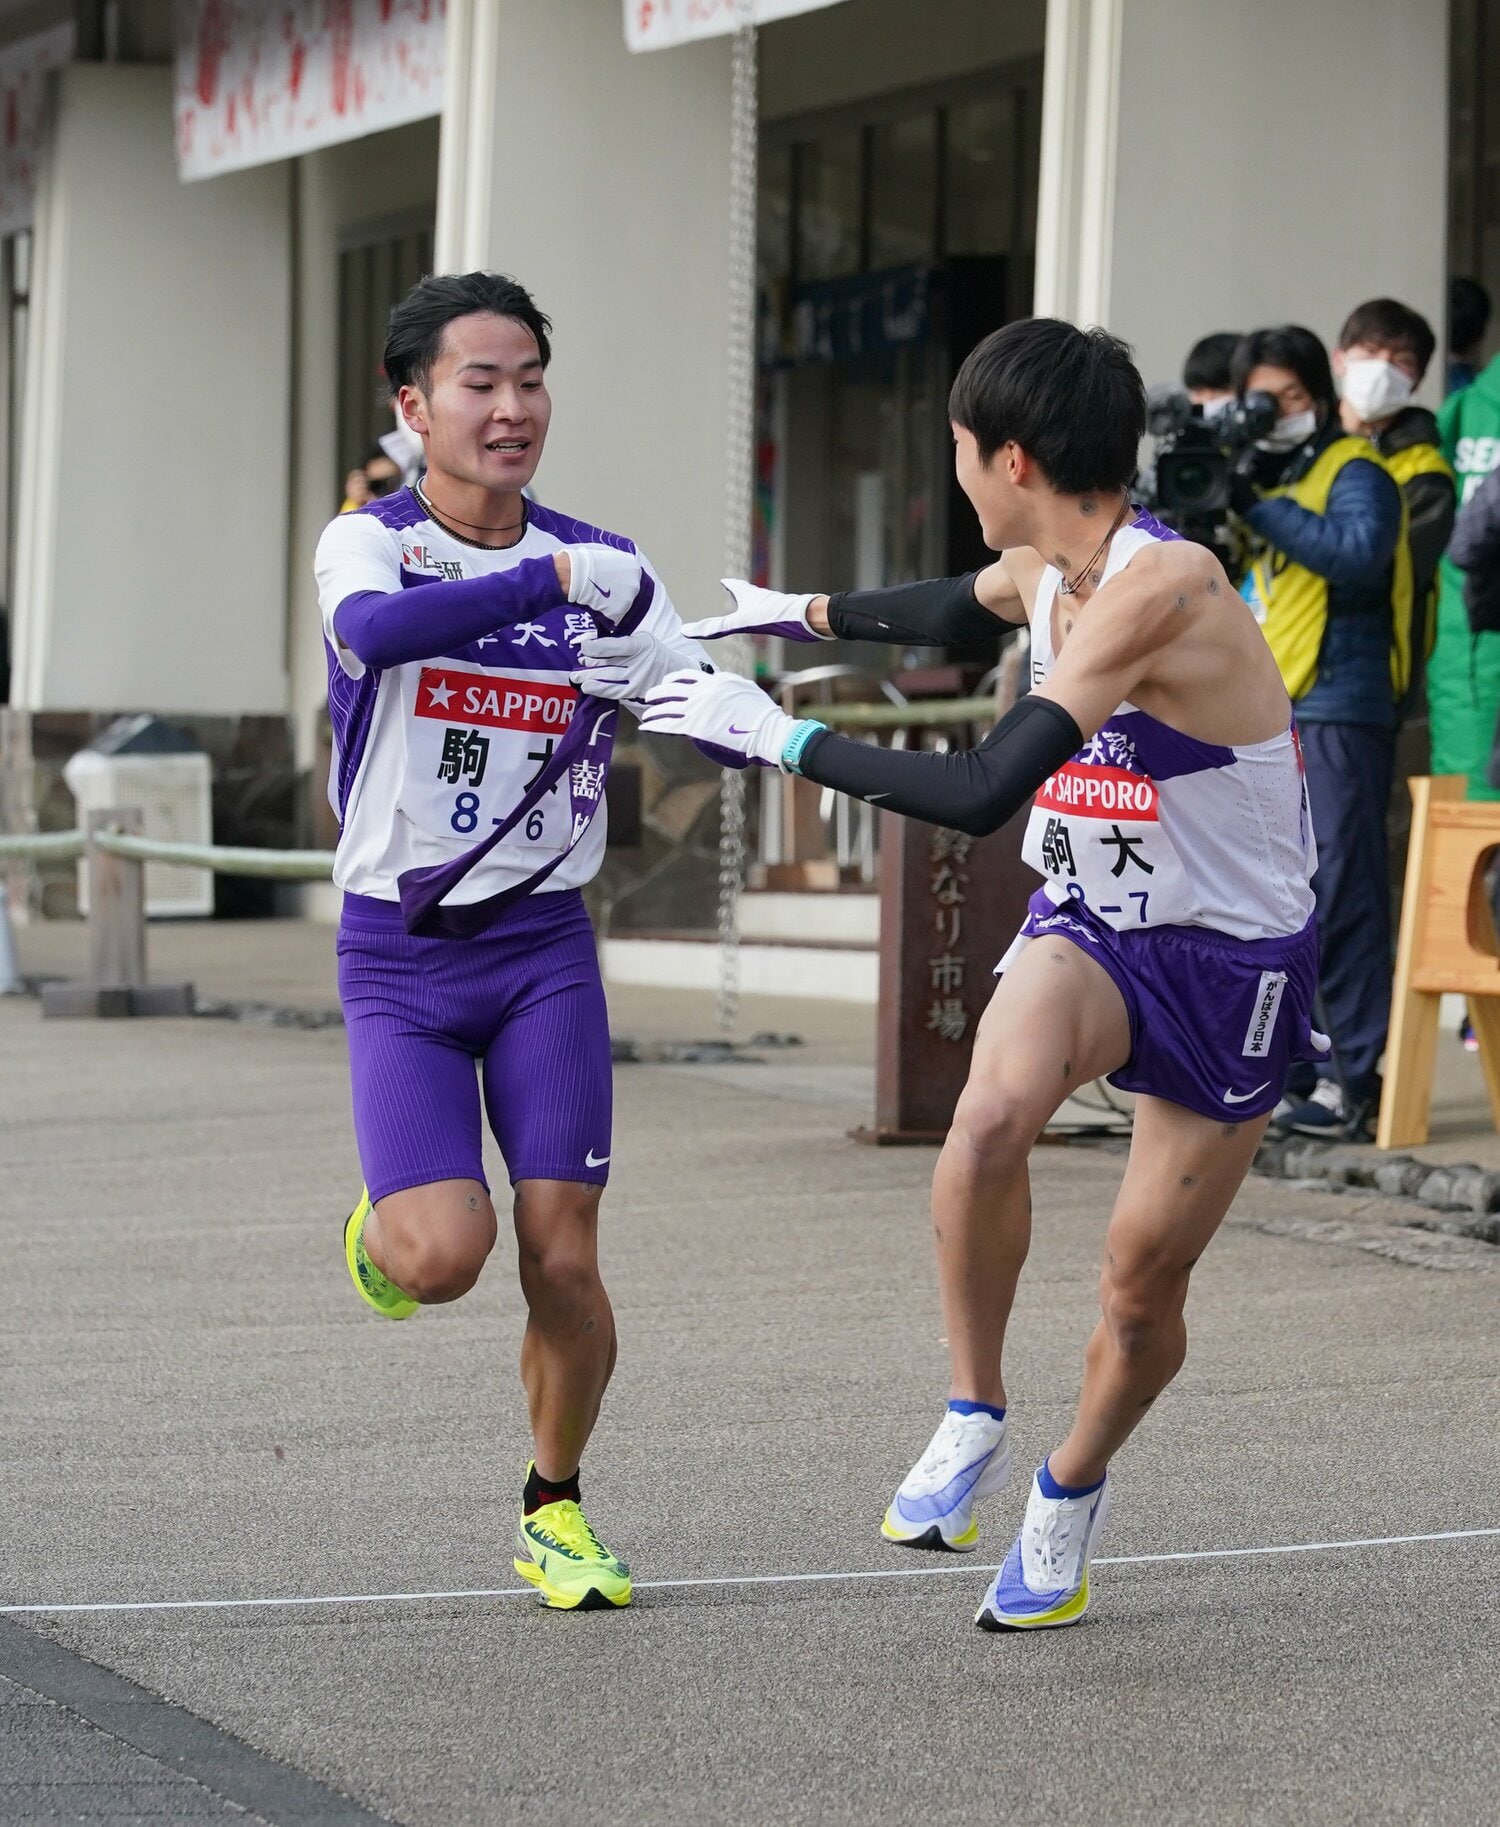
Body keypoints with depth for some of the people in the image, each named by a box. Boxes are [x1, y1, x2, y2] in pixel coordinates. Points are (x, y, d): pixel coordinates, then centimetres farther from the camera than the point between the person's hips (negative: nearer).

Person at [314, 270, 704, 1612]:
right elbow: (373, 629, -30)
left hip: (544, 944, 2)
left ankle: (555, 1508, 20)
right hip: (397, 950, -2)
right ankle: (380, 1231, 22)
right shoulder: (372, 542, -5)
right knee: (445, 1254, -16)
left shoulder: (605, 569, 4)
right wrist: (557, 580, -39)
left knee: (564, 1259, -4)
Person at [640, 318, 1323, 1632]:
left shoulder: (1161, 584, -29)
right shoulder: (1044, 568, -3)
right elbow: (959, 610, 26)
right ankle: (975, 1422, -11)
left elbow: (983, 793, -36)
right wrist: (803, 614, 39)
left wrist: (779, 737, -28)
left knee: (1141, 1291, 5)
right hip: (1090, 925, 5)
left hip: (1230, 965, -5)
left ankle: (1071, 1494, 35)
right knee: (994, 1110, -28)